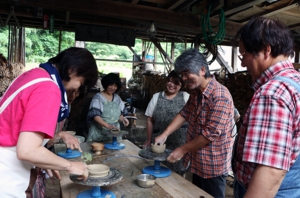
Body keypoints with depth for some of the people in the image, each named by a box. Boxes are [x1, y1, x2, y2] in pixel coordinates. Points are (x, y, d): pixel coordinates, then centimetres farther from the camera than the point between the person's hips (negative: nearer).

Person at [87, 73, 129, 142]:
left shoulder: (117, 98, 8)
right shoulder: (98, 97, -7)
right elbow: (95, 115, -16)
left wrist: (122, 119, -9)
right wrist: (108, 125, -29)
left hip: (114, 133, 4)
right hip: (99, 132, -4)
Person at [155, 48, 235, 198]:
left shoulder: (220, 96, -26)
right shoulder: (195, 92, 4)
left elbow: (210, 134, -27)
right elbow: (184, 114, 7)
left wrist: (182, 150, -19)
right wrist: (164, 135, -3)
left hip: (213, 164, -8)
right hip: (198, 161, 8)